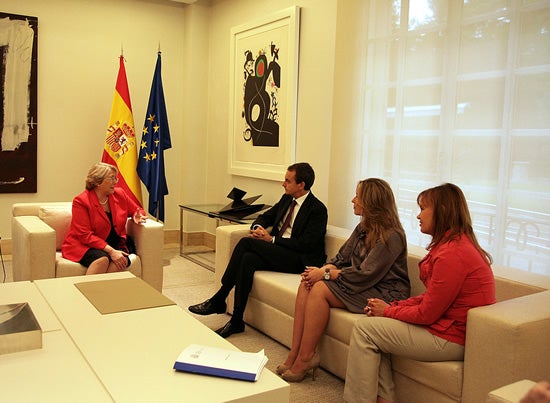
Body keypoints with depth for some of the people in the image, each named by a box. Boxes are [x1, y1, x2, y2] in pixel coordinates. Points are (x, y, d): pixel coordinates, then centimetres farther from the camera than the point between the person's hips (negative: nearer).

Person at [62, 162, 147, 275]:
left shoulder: (119, 194, 5)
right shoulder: (81, 201, -11)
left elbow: (137, 210, 22)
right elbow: (85, 236, -16)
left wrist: (137, 217, -5)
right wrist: (111, 251, -26)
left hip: (114, 244, 4)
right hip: (84, 246, -4)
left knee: (123, 260, -30)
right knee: (102, 259, -37)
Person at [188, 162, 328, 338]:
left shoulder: (318, 209, -8)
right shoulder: (287, 199, 16)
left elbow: (306, 243, -16)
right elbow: (265, 216, 23)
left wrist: (271, 239, -15)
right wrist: (258, 227, -3)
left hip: (297, 259, -7)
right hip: (274, 252, 7)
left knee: (247, 242, -25)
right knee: (248, 259, -26)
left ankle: (218, 300, -17)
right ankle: (236, 321, -21)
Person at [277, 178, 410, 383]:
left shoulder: (391, 236, -18)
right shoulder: (364, 228, 11)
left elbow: (366, 275, -23)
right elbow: (342, 258, 10)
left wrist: (326, 274, -18)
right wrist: (323, 269, -11)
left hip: (384, 293, -9)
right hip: (363, 284, 9)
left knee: (320, 289, -24)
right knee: (306, 285, -12)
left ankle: (304, 359, -15)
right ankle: (294, 355, -14)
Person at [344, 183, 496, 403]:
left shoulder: (452, 253, -23)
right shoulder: (457, 244, 11)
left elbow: (426, 314, -20)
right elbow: (430, 297, 11)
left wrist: (389, 310, -4)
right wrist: (392, 306, 1)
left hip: (450, 338, -10)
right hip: (446, 325, 10)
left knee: (364, 328, -6)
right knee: (375, 323, 11)